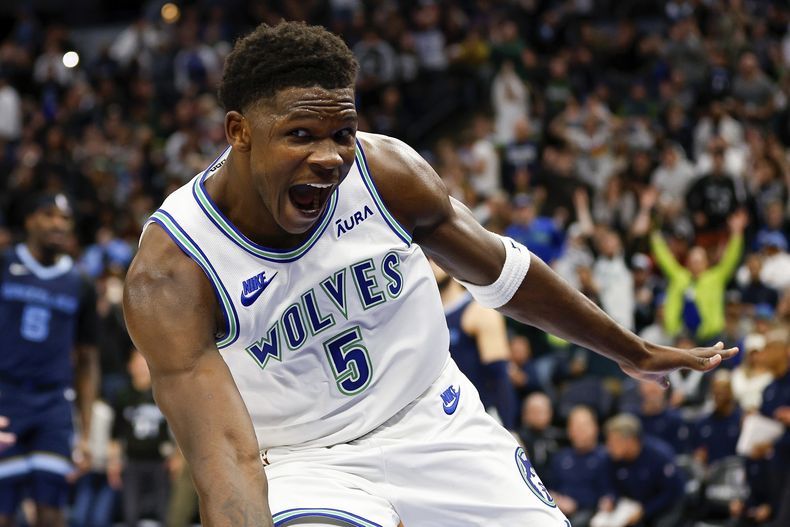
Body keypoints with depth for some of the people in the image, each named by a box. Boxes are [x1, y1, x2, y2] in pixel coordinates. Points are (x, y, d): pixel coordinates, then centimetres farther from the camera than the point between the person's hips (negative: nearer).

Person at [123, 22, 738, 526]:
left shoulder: (385, 171, -13)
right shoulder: (169, 275, -25)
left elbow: (502, 270, 5)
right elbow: (227, 456, -31)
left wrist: (634, 353, 17)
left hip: (441, 430, 4)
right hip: (304, 462, -4)